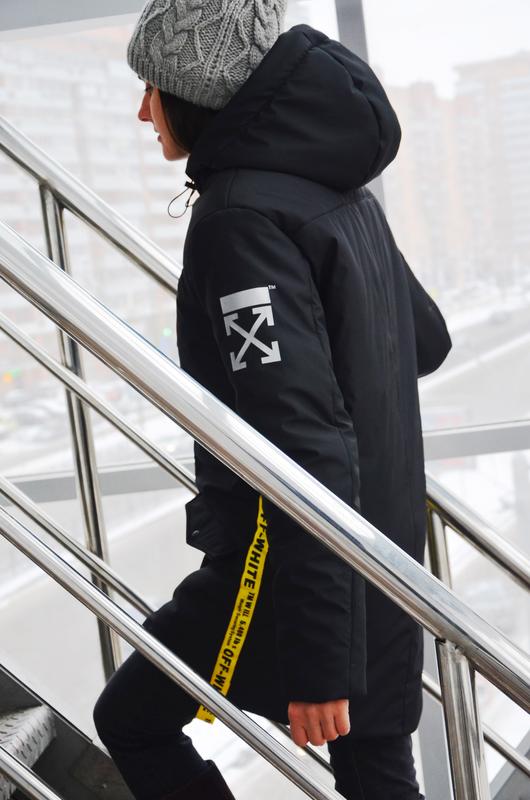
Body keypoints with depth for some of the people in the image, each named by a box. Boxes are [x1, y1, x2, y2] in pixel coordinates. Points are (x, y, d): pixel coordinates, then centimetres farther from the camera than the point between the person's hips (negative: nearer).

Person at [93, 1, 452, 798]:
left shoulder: (243, 213, -20)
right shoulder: (338, 189, 8)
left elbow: (304, 449, -26)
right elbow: (427, 339, 22)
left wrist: (319, 661, -26)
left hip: (295, 565, -9)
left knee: (133, 722, 11)